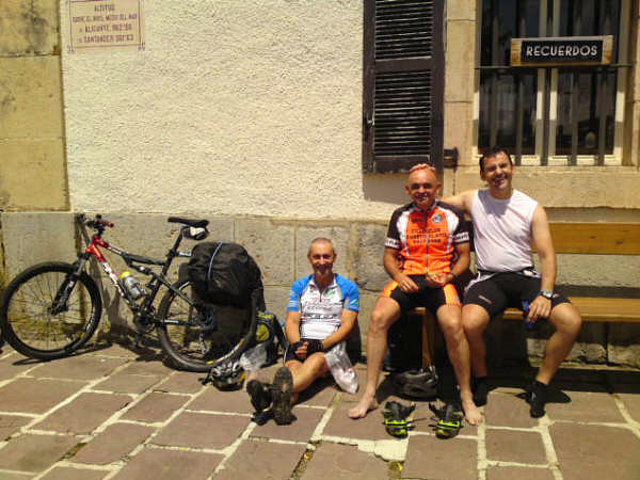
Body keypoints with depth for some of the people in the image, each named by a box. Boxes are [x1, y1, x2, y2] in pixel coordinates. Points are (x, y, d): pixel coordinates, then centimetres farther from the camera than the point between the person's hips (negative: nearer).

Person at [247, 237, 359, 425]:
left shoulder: (348, 288, 9)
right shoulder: (299, 287, 18)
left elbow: (347, 325, 0)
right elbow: (291, 321, 9)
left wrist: (321, 345, -17)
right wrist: (296, 345, -13)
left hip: (332, 345, -3)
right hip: (302, 343, 3)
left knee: (316, 361, -37)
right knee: (293, 366, -33)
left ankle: (271, 392, -66)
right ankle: (284, 402, -66)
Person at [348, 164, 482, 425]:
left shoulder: (452, 215, 10)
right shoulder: (400, 216, 14)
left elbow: (464, 256, 11)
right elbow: (389, 257, 15)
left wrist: (447, 276, -8)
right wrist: (400, 277, -5)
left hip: (440, 280, -1)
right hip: (406, 279, 2)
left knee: (453, 324, -31)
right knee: (378, 316, -26)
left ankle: (466, 396, -11)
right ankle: (369, 395, -18)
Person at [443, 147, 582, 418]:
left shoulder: (532, 208, 6)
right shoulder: (473, 200, 8)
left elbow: (547, 255, 1)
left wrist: (545, 294, -13)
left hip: (526, 276, 1)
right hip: (489, 278, -1)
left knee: (572, 322, -22)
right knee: (470, 323, -33)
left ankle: (540, 385, -1)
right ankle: (481, 379, -1)